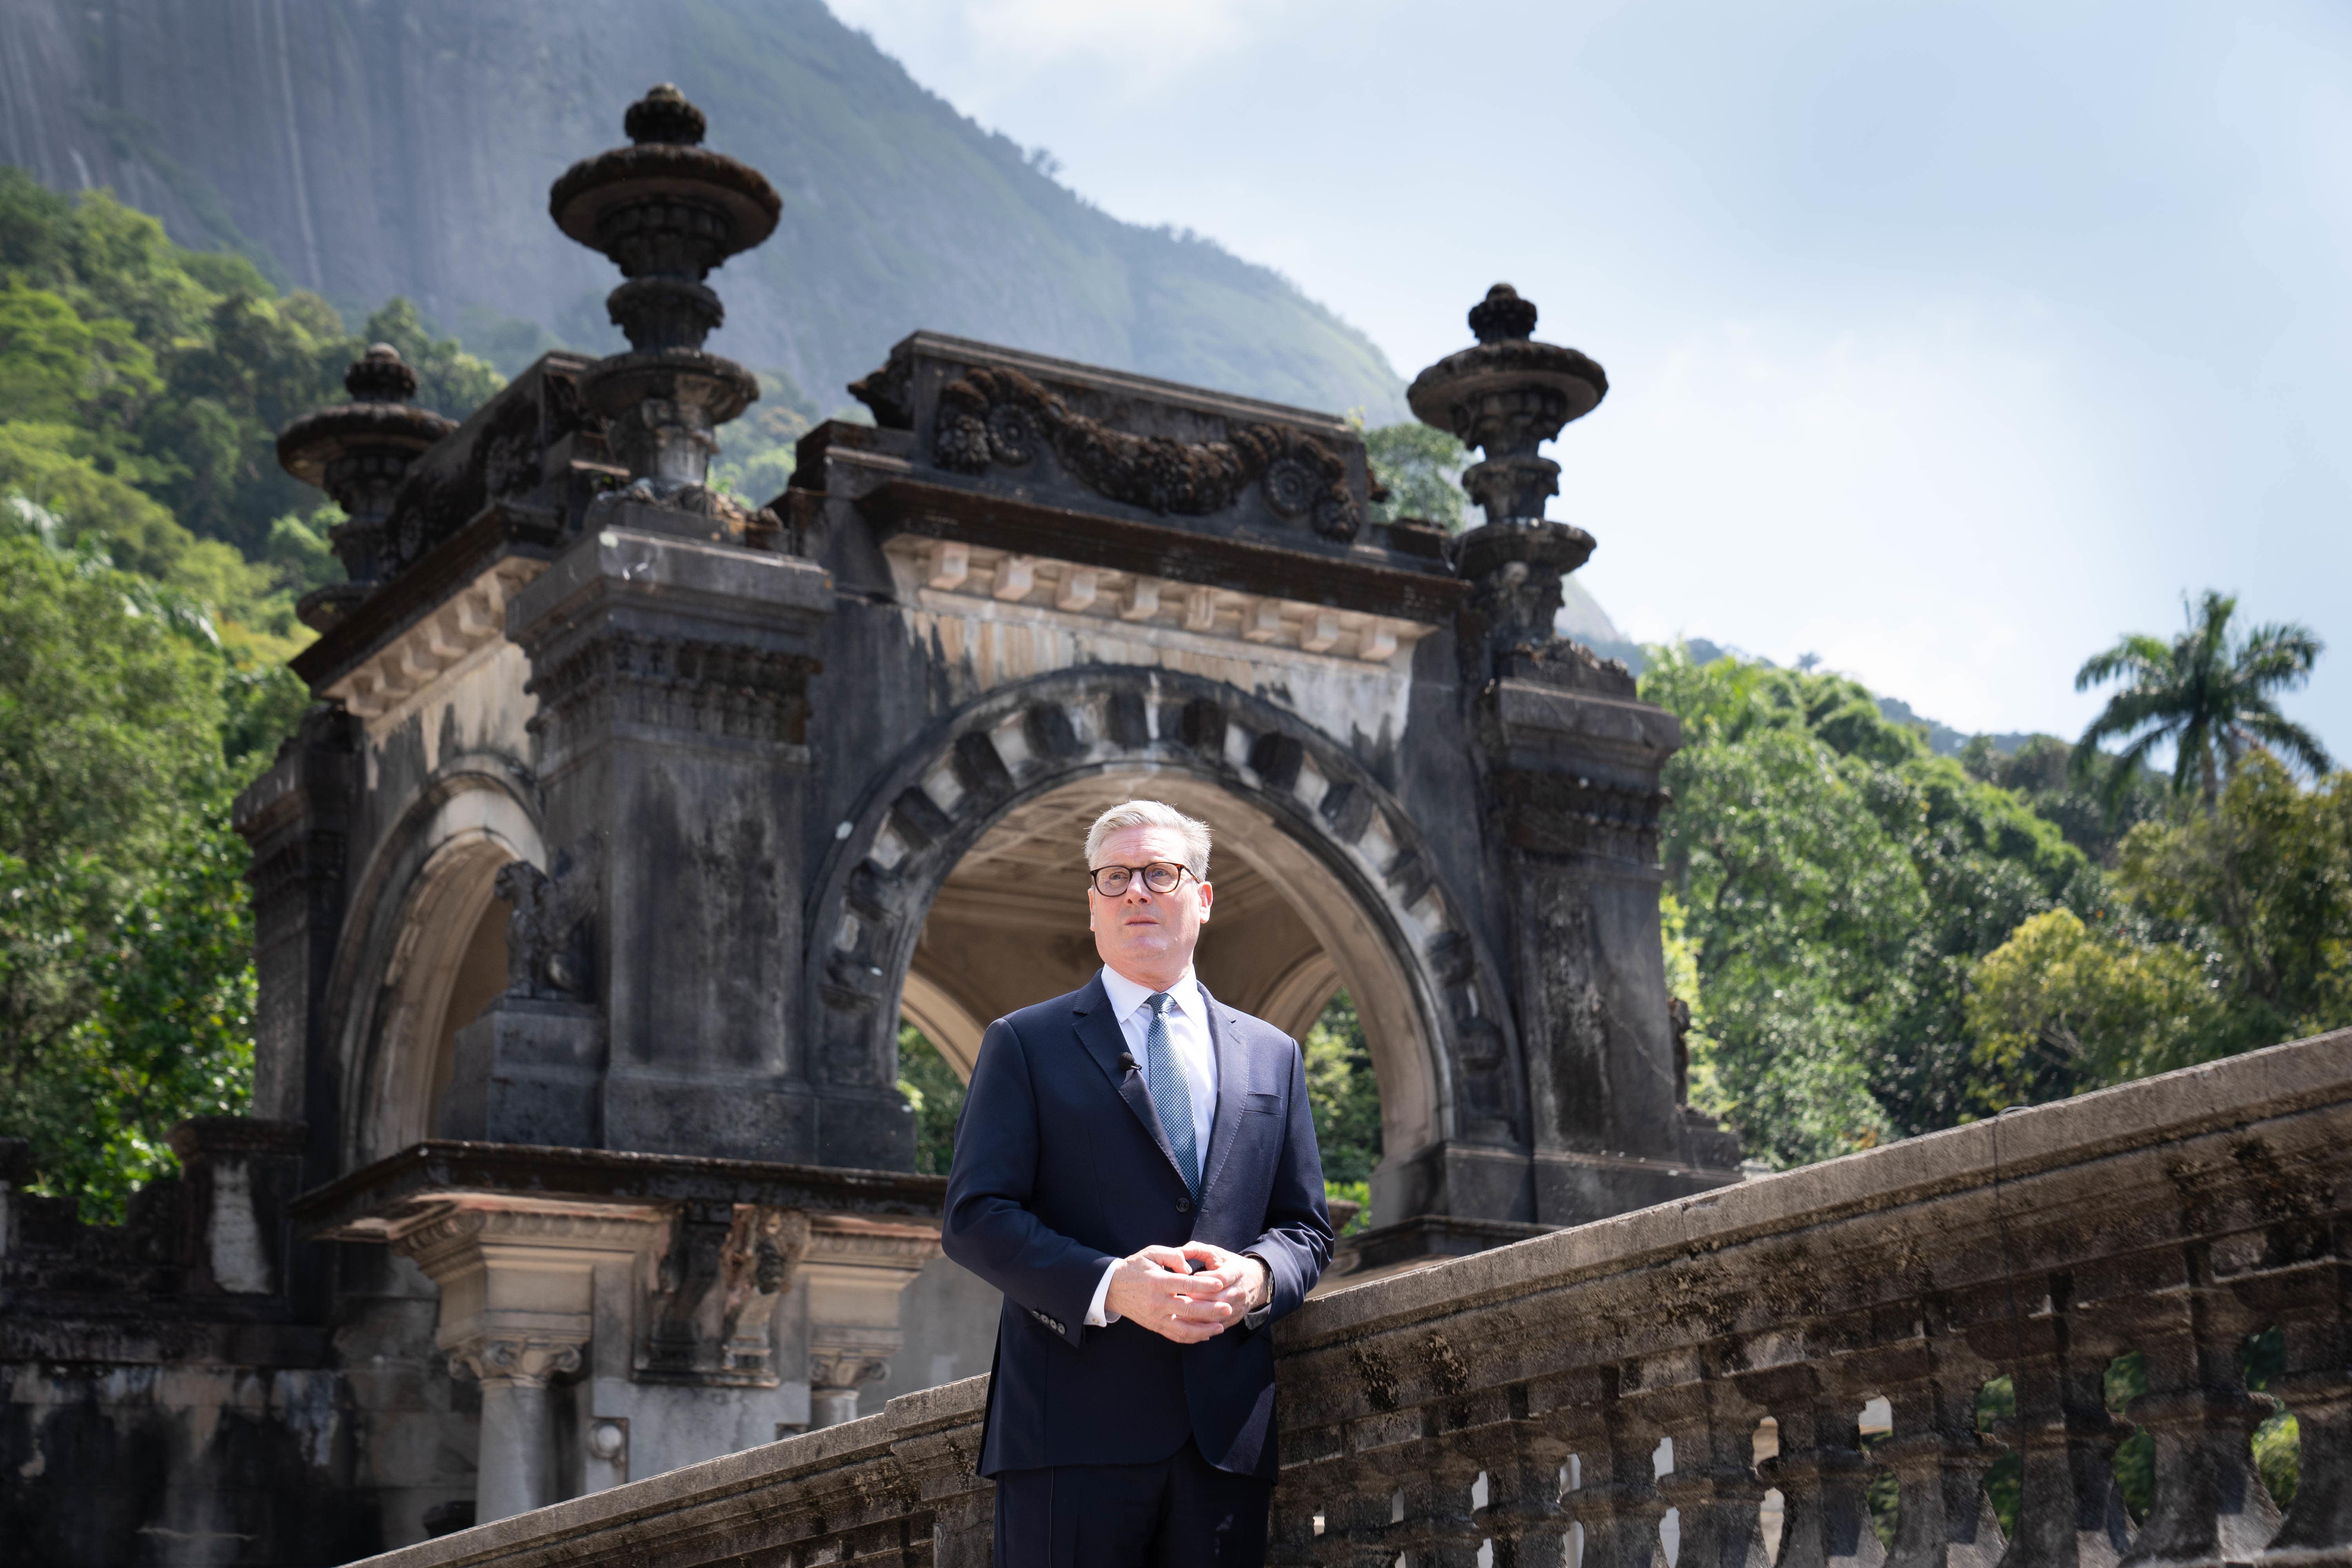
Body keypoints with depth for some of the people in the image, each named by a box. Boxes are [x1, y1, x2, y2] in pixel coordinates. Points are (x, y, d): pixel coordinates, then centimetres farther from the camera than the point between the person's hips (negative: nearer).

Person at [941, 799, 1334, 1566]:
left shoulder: (1271, 1054, 17)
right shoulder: (1025, 1044, 7)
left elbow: (1307, 1229, 16)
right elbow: (975, 1217, -2)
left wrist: (1256, 1278, -8)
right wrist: (1110, 1287, -17)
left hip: (1227, 1433, 3)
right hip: (1074, 1425, -3)